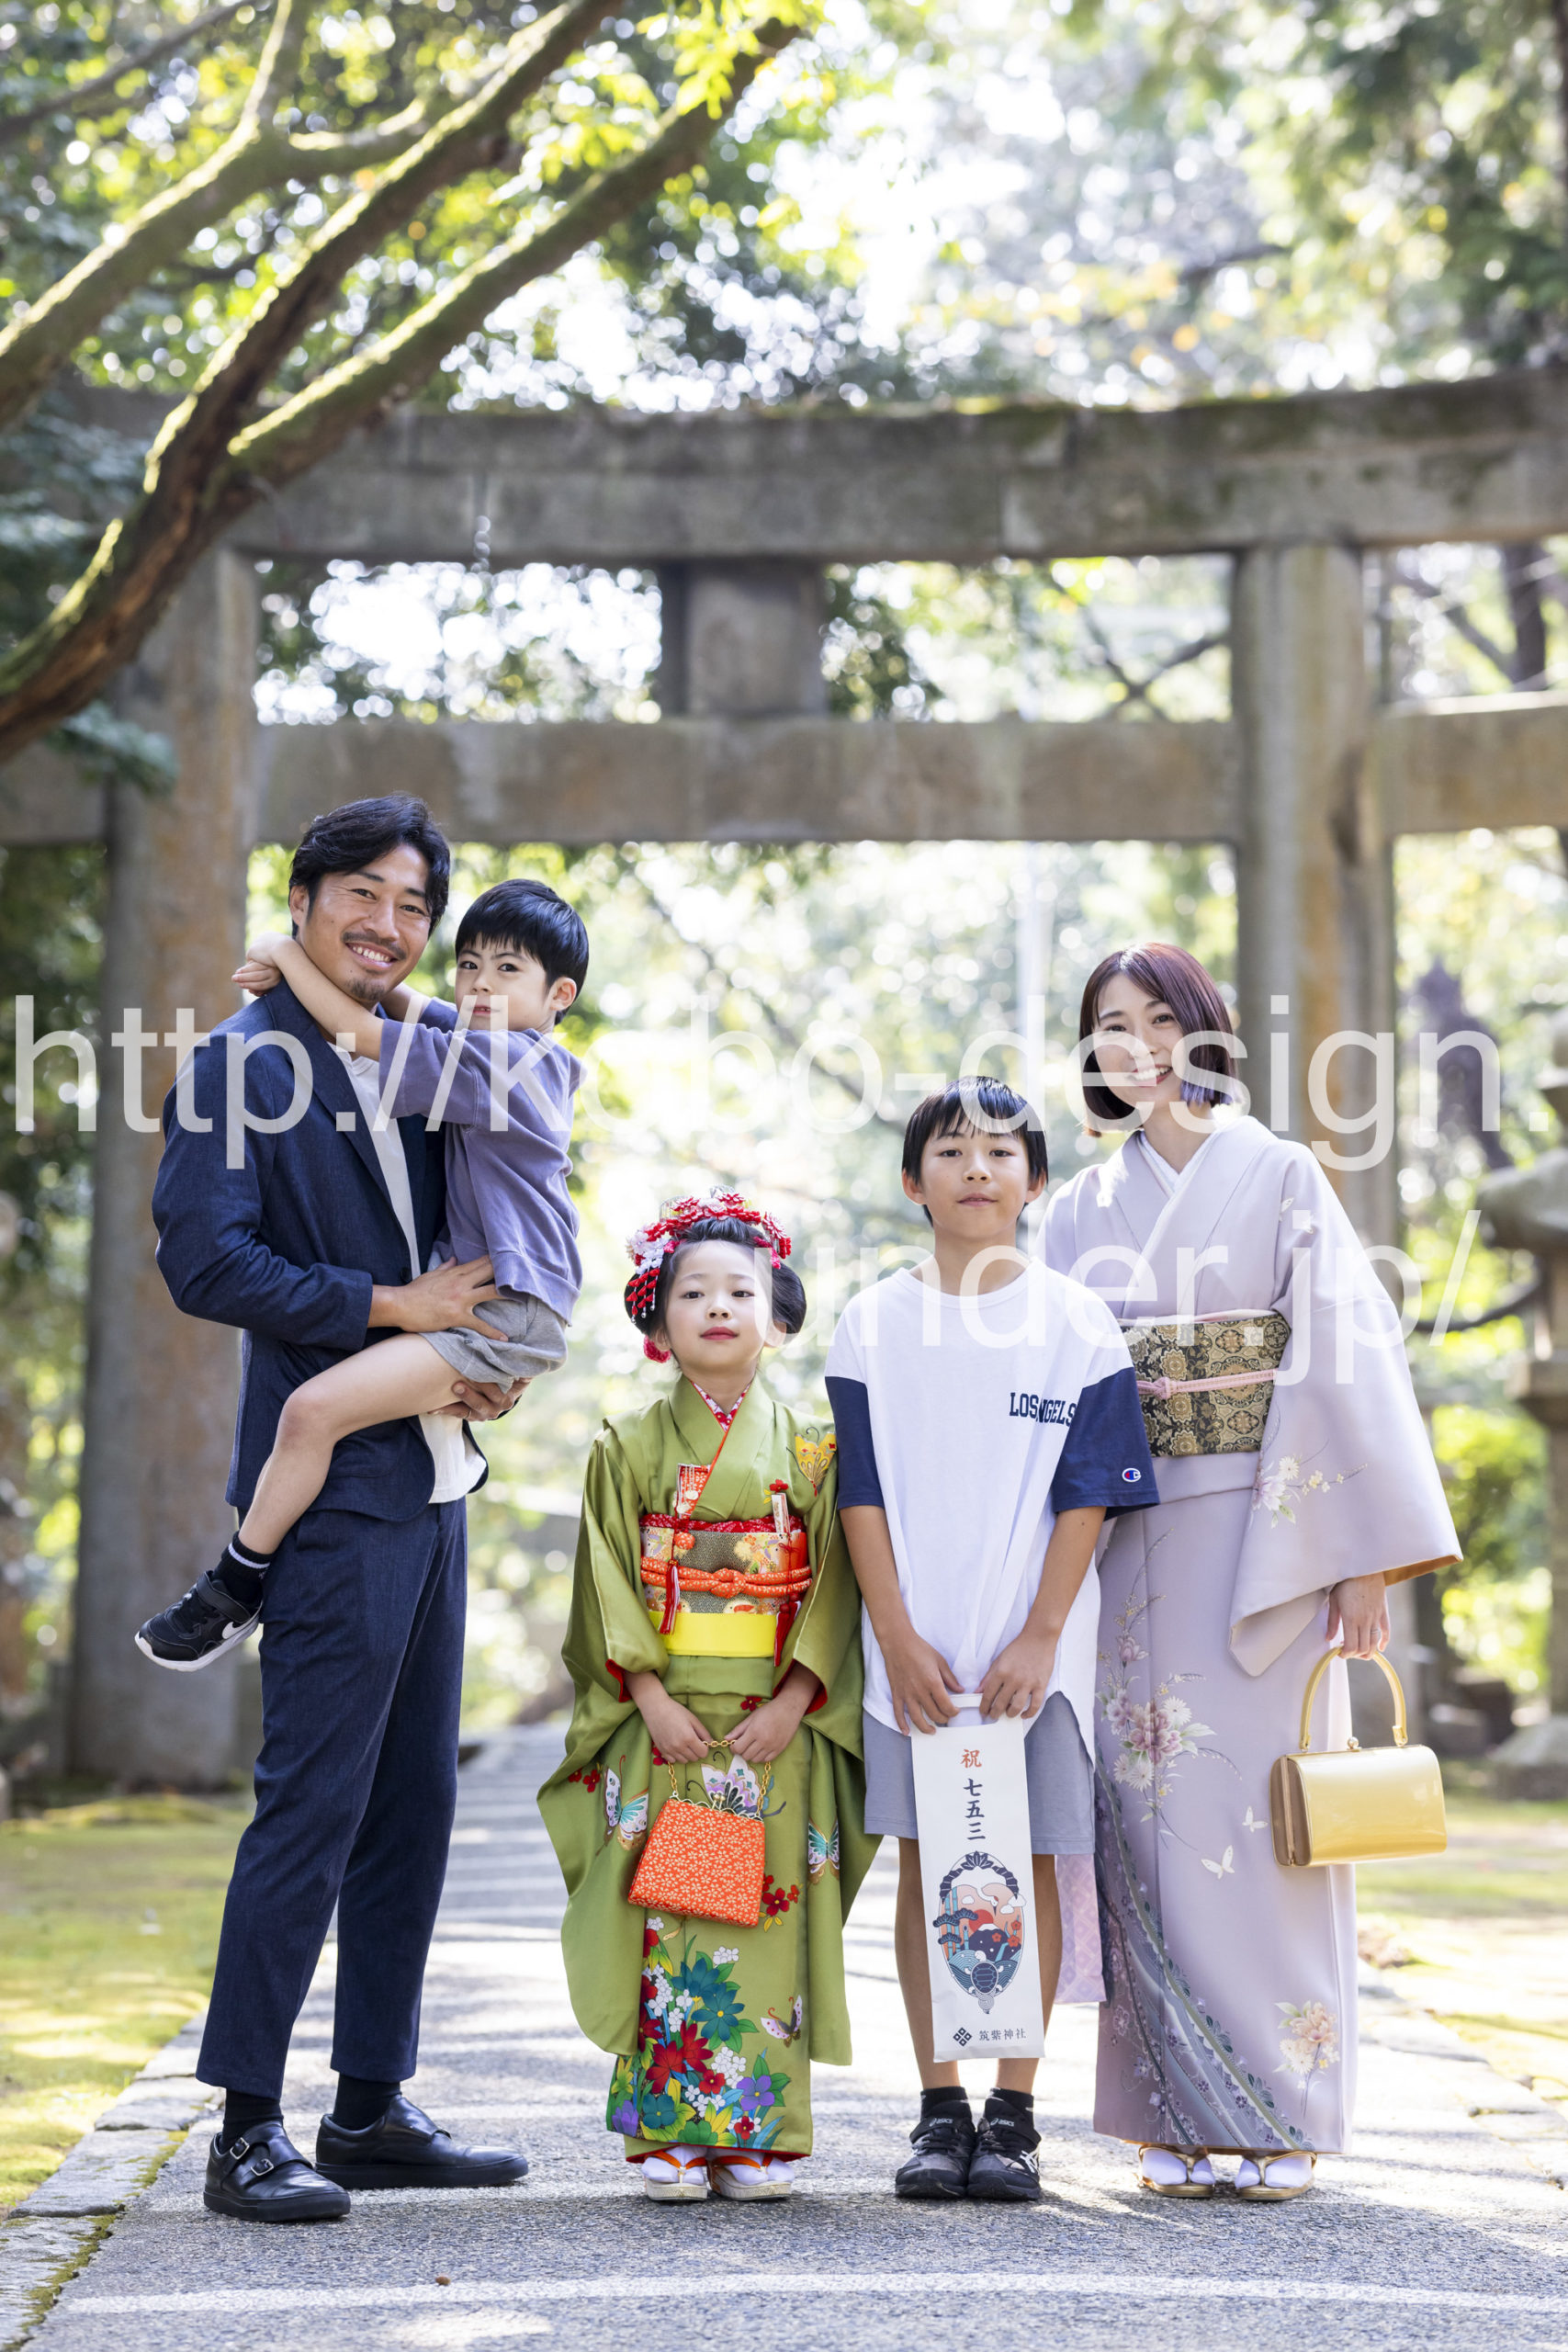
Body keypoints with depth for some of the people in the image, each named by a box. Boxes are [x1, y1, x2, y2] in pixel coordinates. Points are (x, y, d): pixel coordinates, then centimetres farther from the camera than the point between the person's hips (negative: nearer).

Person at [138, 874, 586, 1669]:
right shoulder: (526, 1058, 13)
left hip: (505, 1312, -11)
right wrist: (293, 971, 7)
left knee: (315, 1407, -22)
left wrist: (282, 951, -4)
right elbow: (401, 1005, 23)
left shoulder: (500, 1059, -16)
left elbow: (358, 1032, -18)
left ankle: (236, 1586, -12)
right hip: (500, 1305, 11)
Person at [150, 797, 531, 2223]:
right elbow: (205, 1263, -16)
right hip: (333, 1479, -8)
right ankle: (247, 2130, -2)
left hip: (432, 1476, 8)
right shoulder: (241, 1065, -7)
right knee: (314, 1801, -9)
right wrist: (395, 1307, -16)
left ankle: (374, 2109, 19)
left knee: (414, 1806, 11)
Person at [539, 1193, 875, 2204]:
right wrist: (652, 1695, -9)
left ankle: (761, 2136, 7)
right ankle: (671, 2133, 4)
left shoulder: (810, 1448, 6)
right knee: (666, 1924, -2)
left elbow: (834, 1586, 2)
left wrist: (792, 1700, -9)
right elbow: (610, 1582, 1)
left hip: (778, 1729, 0)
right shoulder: (631, 1448, 6)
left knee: (772, 1922, 0)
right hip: (664, 1727, 0)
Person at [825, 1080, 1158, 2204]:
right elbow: (862, 1493, 2)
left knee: (1030, 1866, 1)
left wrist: (1039, 1638, -10)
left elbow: (1087, 1496, -2)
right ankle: (940, 2110, 12)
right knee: (926, 1861, 4)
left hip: (1034, 1649, -1)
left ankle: (1013, 2116, 9)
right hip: (914, 1650, 1)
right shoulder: (873, 1324, 4)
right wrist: (898, 1638, -7)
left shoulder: (1076, 1324, 1)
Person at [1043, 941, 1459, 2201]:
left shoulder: (1282, 1177, 2)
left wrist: (1365, 1556, -10)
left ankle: (1288, 2116, 4)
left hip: (1261, 1532, -3)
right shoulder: (1083, 1208, 12)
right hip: (1127, 1541, 3)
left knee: (1264, 1815, -4)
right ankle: (1180, 2116, 8)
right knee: (1153, 1818, 1)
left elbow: (1346, 1359, -4)